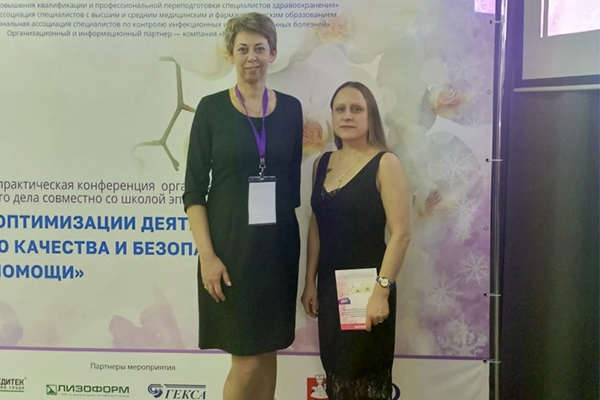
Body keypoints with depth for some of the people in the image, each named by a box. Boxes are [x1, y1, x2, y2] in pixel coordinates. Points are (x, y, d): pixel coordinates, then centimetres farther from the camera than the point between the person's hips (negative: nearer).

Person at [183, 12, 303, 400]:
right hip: (230, 244, -3)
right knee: (247, 359, 0)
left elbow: (293, 179, 11)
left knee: (268, 350, 12)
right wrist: (207, 255, -13)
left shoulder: (290, 108, 6)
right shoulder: (212, 108, -3)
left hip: (278, 244, 3)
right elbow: (194, 189, -5)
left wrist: (296, 243, 7)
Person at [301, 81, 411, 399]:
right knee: (335, 372, 15)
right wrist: (310, 281, 8)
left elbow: (401, 233, -15)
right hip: (329, 286, 5)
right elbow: (316, 227, 10)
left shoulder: (385, 163, -10)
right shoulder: (322, 163, 7)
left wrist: (382, 290, -19)